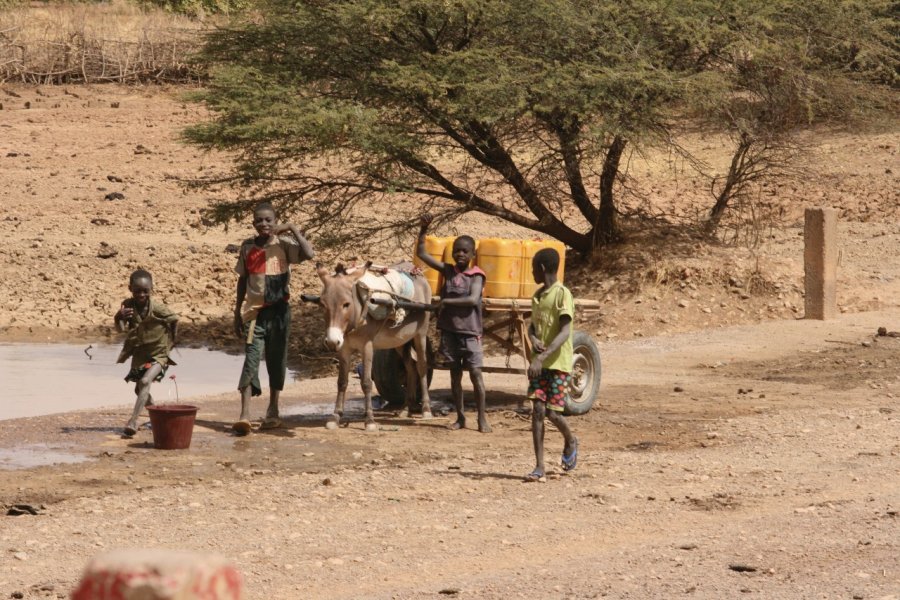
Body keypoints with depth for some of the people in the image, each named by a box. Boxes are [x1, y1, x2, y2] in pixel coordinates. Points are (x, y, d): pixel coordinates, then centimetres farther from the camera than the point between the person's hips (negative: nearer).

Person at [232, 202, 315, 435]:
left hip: (278, 310, -1)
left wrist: (292, 229, -18)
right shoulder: (247, 247, 6)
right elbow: (242, 281, 14)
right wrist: (237, 313, 14)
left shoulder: (283, 244, -3)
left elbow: (309, 254, -22)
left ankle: (273, 410, 24)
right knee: (251, 357, -12)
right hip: (254, 311, 1)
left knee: (276, 359, 9)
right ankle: (245, 414, -22)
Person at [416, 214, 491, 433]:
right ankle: (460, 417, 16)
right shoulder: (448, 270, 6)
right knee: (455, 373, 8)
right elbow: (421, 253, 6)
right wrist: (423, 230, -3)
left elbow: (473, 299, -19)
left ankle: (482, 418, -2)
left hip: (469, 331, -4)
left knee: (475, 373, -6)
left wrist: (447, 301, -17)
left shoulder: (476, 275, -3)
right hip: (449, 330, 4)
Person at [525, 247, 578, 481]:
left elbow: (565, 332, -20)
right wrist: (533, 338, -5)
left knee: (553, 413, -5)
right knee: (538, 411, -3)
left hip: (559, 363, -6)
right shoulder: (537, 296, 12)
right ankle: (539, 466, -2)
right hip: (539, 363, 6)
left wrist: (542, 358, -28)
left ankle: (570, 442, 27)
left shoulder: (562, 294, -13)